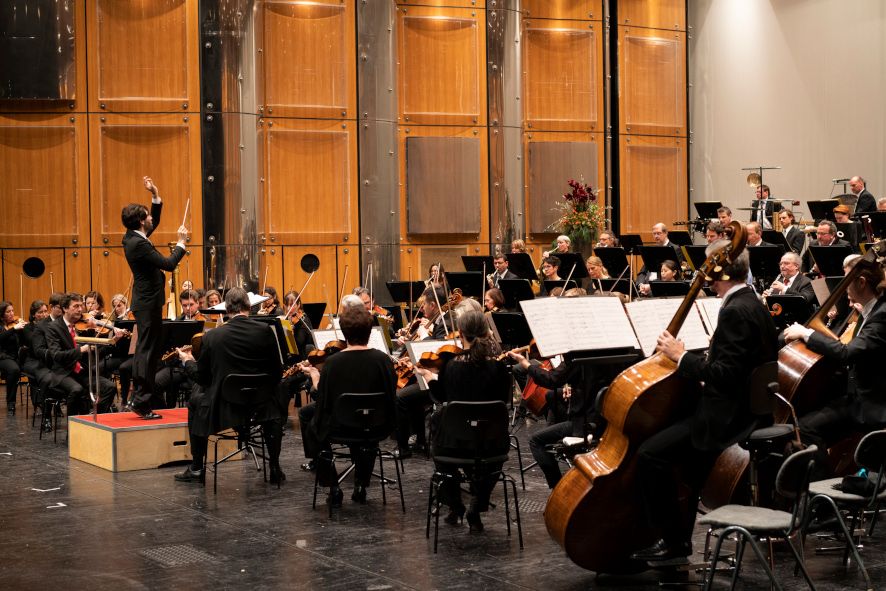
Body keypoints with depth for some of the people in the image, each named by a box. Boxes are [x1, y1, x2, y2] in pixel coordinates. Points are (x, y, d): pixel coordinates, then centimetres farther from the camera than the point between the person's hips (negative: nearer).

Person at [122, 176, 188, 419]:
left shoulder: (133, 238, 8)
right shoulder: (138, 244, -21)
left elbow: (155, 221, 24)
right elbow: (169, 264, -22)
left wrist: (155, 195, 14)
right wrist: (181, 242, -10)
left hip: (145, 301, 10)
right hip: (149, 303, -10)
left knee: (144, 350, 15)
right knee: (148, 351, -7)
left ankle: (138, 397, 21)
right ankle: (142, 401, -4)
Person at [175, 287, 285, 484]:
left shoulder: (212, 336, -8)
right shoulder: (265, 331, -8)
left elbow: (202, 377, 1)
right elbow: (277, 373, -2)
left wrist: (187, 361, 21)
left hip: (225, 407, 0)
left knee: (196, 400, 31)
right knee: (277, 403, 35)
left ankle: (196, 469, 33)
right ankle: (275, 468, 28)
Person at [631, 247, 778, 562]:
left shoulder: (735, 311, -19)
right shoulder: (752, 305, 13)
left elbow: (725, 374, -25)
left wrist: (682, 356, -17)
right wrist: (691, 364, 13)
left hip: (728, 416, -11)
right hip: (745, 407, 11)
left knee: (650, 453, -17)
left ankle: (674, 539, -8)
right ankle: (681, 533, 31)